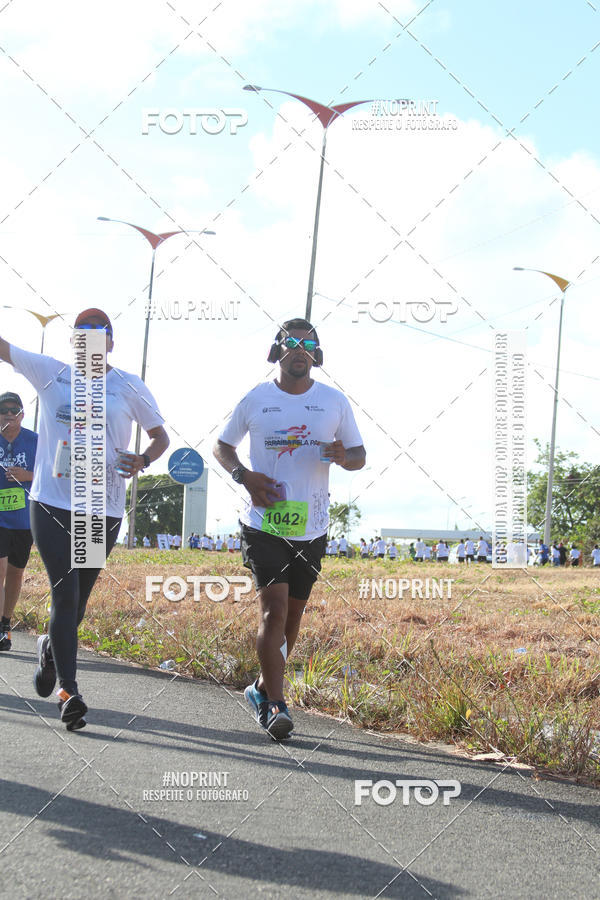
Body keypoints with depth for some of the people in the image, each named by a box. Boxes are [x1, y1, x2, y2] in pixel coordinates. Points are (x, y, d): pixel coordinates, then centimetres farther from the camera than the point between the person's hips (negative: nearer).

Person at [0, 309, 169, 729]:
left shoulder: (130, 386, 7)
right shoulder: (50, 373, 7)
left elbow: (160, 435, 12)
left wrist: (143, 460, -9)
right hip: (52, 502, -1)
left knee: (78, 599, 10)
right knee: (65, 595, -10)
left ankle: (52, 648, 41)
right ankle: (69, 690, -9)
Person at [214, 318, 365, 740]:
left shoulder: (335, 401, 4)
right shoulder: (256, 400, 2)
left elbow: (359, 456, 10)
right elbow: (222, 446, 13)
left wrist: (344, 457, -14)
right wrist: (244, 475, -7)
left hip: (311, 528, 3)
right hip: (263, 525, -2)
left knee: (293, 612, 11)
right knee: (274, 609, -15)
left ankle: (263, 688, 30)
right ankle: (275, 703, -9)